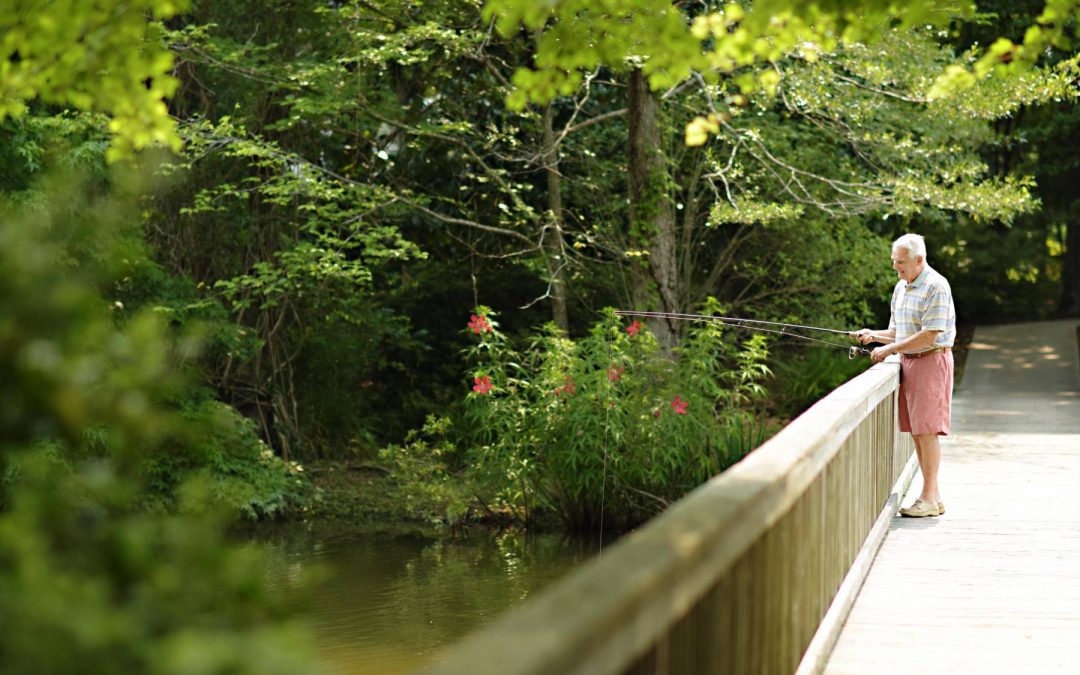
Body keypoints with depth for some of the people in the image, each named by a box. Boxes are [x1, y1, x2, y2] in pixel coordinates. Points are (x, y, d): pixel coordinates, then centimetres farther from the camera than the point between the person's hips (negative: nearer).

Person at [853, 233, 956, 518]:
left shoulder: (936, 286, -13)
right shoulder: (901, 287, 14)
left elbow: (929, 336, -19)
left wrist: (889, 349, -16)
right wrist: (873, 335, 1)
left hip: (932, 361, -8)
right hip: (908, 362, 8)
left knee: (926, 430, -10)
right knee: (916, 431, 7)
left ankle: (929, 498, -6)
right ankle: (934, 497, 12)